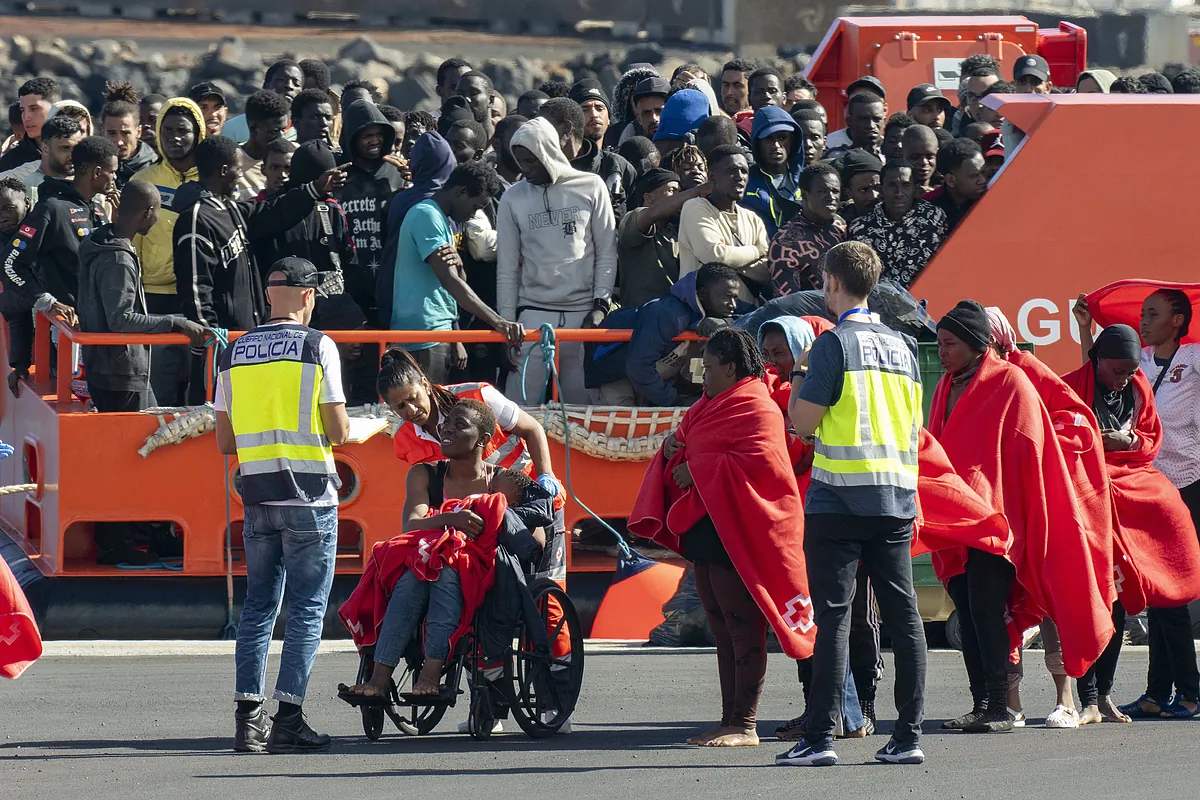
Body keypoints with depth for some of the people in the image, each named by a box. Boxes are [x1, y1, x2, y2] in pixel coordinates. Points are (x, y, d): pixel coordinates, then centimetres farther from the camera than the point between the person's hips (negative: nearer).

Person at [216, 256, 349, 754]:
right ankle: (288, 720, -7)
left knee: (258, 605, 11)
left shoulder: (234, 353, 9)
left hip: (256, 492, 4)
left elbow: (224, 441, 11)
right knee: (307, 608, -1)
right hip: (309, 494, -4)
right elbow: (338, 433, -7)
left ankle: (248, 718, 6)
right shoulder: (317, 346, -5)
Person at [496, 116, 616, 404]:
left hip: (583, 315, -1)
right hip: (533, 315, 1)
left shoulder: (591, 188, 3)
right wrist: (506, 323, 4)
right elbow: (507, 268, 10)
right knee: (520, 400, -7)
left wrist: (600, 305, -4)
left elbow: (607, 253, 5)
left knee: (581, 400, -2)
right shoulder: (513, 199, 8)